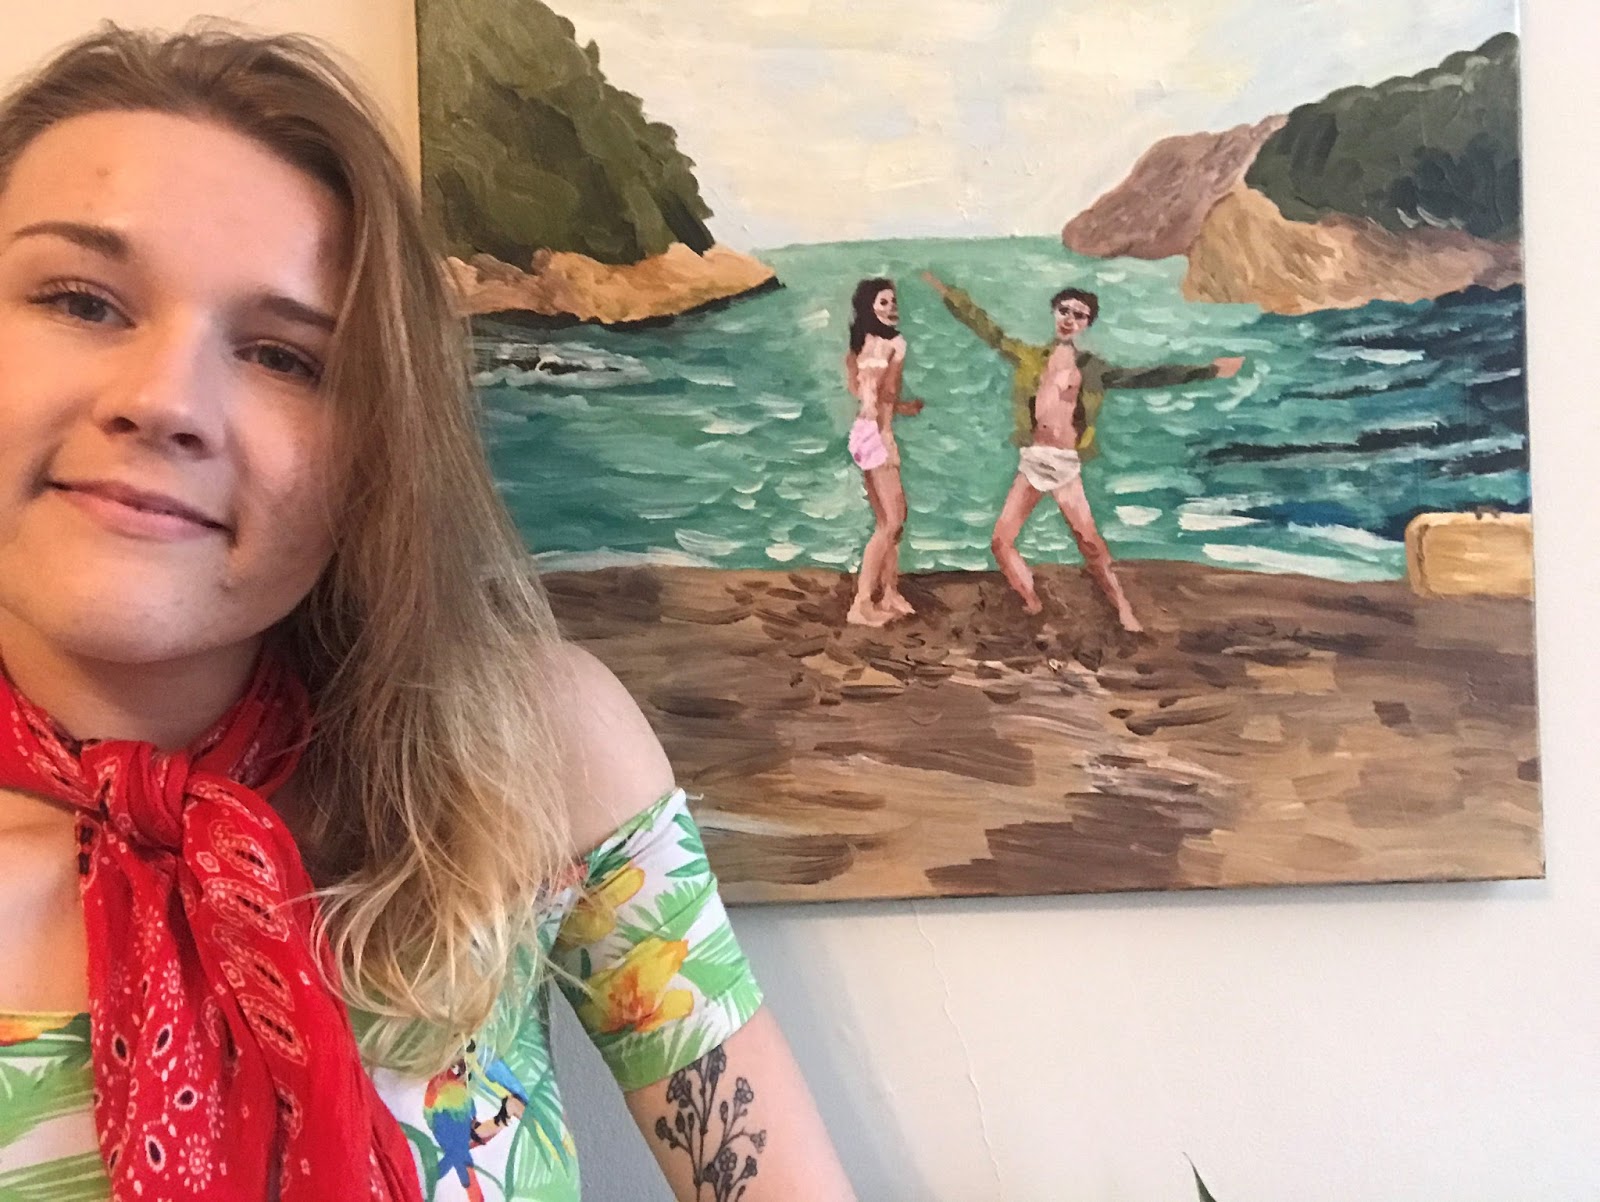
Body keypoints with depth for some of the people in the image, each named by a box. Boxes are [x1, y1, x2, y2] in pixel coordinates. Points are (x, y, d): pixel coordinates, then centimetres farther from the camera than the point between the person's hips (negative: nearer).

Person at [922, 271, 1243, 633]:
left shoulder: (1094, 369, 6)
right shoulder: (1028, 356, 10)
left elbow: (1149, 375, 1)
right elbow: (982, 323, 12)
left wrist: (1206, 370, -5)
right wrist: (944, 290, 12)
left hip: (1066, 464, -3)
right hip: (1031, 461, 3)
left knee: (1090, 541, -11)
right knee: (1001, 541, -1)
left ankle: (1125, 613, -6)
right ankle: (1034, 608, 13)